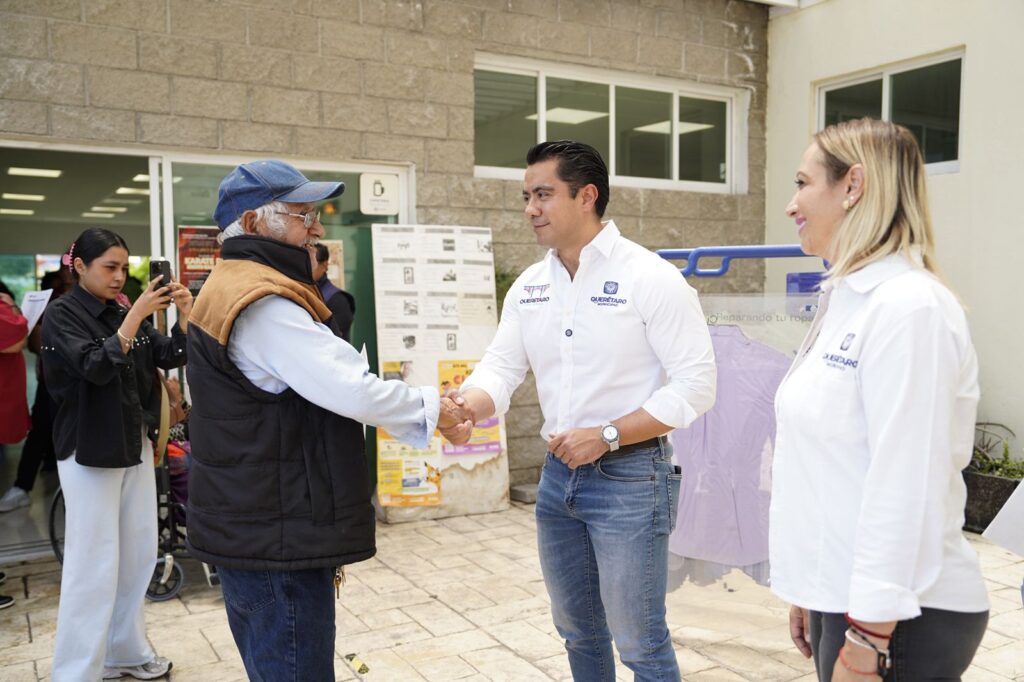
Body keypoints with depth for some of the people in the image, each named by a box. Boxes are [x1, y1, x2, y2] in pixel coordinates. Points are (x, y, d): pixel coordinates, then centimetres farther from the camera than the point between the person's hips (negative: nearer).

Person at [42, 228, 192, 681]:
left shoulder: (122, 314, 9)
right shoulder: (61, 315, -9)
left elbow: (172, 357, 4)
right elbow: (96, 367, -23)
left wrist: (184, 313, -12)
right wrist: (136, 314, -28)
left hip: (135, 445, 7)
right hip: (89, 451, -7)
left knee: (138, 555, 12)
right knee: (94, 563, -5)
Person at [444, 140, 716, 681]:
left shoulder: (650, 278, -13)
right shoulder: (529, 286, 6)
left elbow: (694, 386, -15)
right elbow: (500, 369, 1)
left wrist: (606, 435, -21)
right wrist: (462, 407, -22)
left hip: (630, 476, -6)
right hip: (558, 474, 6)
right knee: (578, 632, 20)